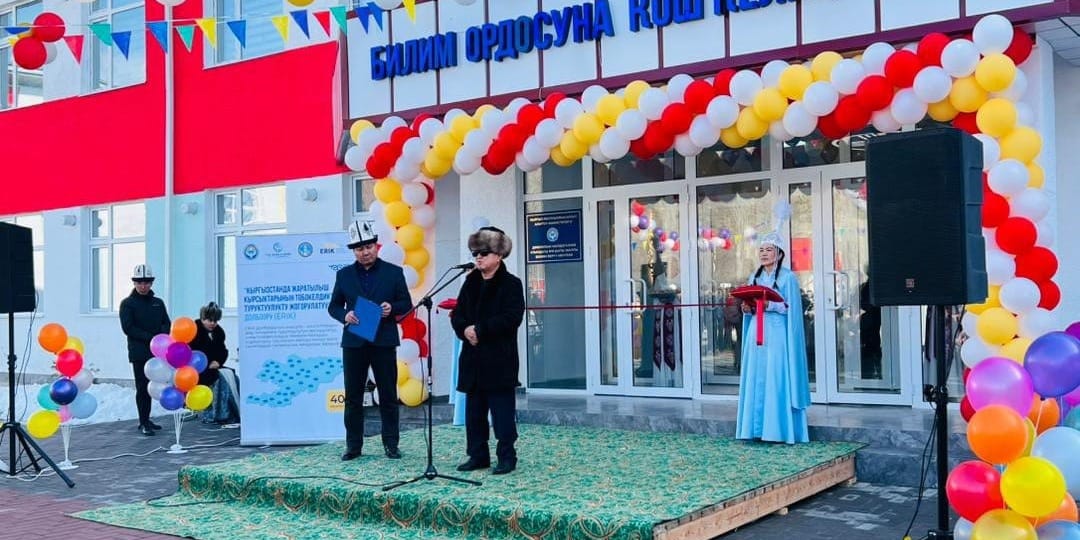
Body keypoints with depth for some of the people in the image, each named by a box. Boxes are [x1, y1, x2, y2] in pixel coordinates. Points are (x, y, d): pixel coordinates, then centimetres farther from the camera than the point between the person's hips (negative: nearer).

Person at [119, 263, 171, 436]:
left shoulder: (158, 303, 14)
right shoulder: (127, 304, 0)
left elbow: (167, 324, 11)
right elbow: (128, 328, -9)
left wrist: (161, 336, -11)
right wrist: (151, 338, -15)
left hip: (156, 352, 4)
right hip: (138, 352, -4)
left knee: (150, 387, 9)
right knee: (142, 387, -5)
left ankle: (146, 420, 18)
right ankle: (143, 423, -1)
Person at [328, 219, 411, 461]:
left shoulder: (393, 272, 4)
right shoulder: (344, 275, 8)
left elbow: (406, 304, 5)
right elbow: (333, 306, 10)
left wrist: (392, 308, -16)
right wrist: (344, 315, -11)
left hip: (384, 341, -1)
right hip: (353, 342, 2)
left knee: (388, 396, 3)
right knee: (353, 396, 5)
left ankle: (390, 444, 12)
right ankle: (353, 445, 13)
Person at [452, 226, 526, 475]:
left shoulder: (511, 284, -5)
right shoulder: (470, 282, 13)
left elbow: (511, 318, -15)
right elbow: (457, 314, 12)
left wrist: (480, 330, -17)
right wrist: (465, 330, -10)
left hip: (500, 359, -6)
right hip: (473, 358, 6)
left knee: (502, 410, -2)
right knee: (474, 410, 10)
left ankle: (506, 457, 5)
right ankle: (478, 455, 19)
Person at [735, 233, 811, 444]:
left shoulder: (787, 277, -2)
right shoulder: (755, 277, 15)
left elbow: (792, 308, -7)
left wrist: (770, 305, -19)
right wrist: (748, 308, -2)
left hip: (777, 335, -6)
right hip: (756, 334, 6)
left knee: (778, 381, -6)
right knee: (755, 381, 3)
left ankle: (780, 430, -2)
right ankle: (757, 428, 7)